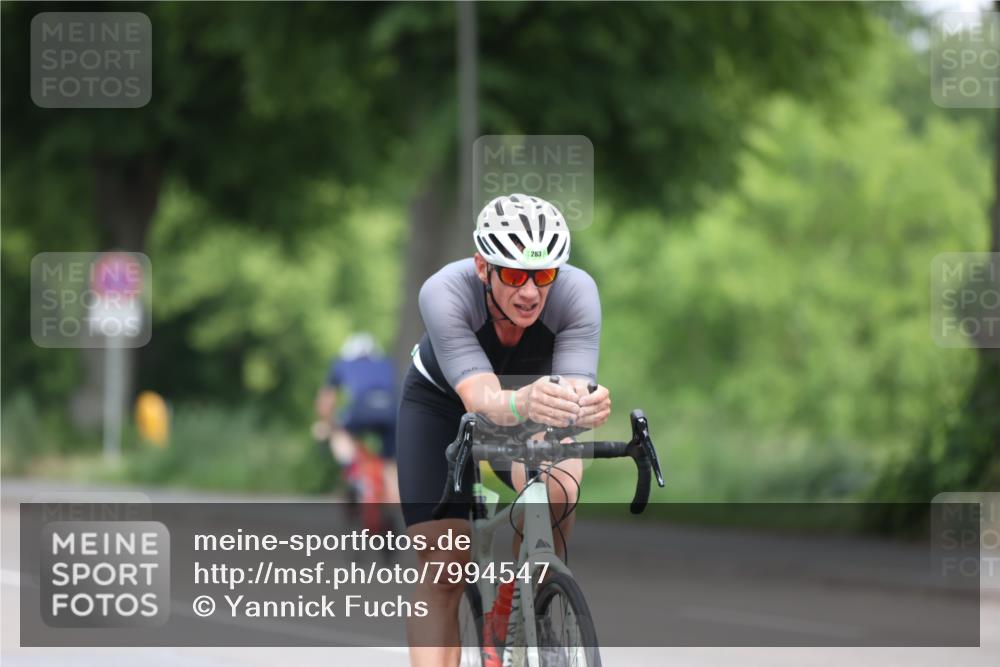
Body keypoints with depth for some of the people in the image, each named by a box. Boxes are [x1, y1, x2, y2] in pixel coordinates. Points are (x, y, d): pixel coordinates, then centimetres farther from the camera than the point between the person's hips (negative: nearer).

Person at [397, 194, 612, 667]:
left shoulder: (577, 292, -33)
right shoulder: (445, 293, -37)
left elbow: (575, 384, -42)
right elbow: (481, 398, -48)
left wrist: (588, 406, -66)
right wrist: (524, 404, -70)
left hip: (532, 402, 1)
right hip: (441, 403, -1)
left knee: (557, 491, -32)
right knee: (442, 568, -13)